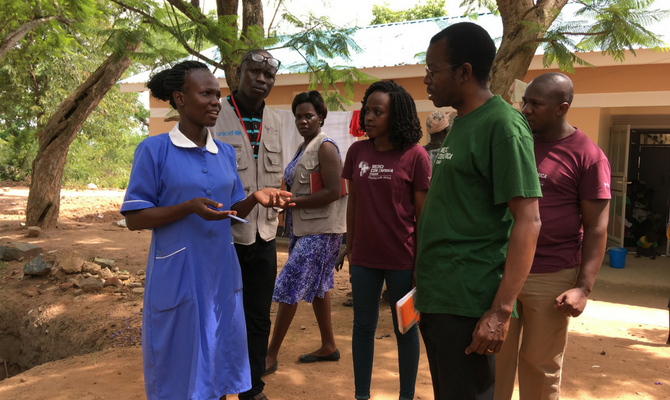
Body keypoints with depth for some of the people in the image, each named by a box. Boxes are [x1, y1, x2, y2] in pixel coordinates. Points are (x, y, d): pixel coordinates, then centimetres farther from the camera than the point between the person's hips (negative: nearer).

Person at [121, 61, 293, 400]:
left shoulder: (225, 153, 7)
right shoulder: (154, 149, -10)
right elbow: (134, 218, -10)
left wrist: (256, 198, -9)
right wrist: (189, 207, -23)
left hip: (221, 274, 5)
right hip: (177, 277, -5)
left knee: (218, 362, 16)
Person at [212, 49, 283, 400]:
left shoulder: (274, 122, 9)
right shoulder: (214, 117, -9)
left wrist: (274, 206, 14)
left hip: (264, 237, 5)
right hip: (224, 236, -5)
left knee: (259, 320, 14)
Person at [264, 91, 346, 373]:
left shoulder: (325, 147, -13)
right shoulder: (304, 148, 14)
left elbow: (333, 192, -21)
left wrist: (292, 202, -19)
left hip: (320, 231, -9)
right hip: (303, 228, 9)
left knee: (289, 289, -7)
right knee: (316, 287, 16)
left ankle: (271, 356, 3)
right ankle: (328, 347, 29)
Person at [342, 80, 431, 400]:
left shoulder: (415, 156, -10)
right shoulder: (357, 152, 2)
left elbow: (423, 213, -7)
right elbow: (353, 202, 9)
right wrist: (350, 246, 11)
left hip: (402, 259, -4)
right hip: (364, 257, 4)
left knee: (405, 329, 11)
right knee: (363, 326, 14)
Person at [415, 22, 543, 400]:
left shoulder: (502, 124, -13)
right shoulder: (461, 124, 13)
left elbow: (528, 221, -18)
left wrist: (500, 311, -21)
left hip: (467, 306, -9)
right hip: (436, 298, 9)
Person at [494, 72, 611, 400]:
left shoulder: (587, 156, -7)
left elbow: (596, 228, -7)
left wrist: (584, 287, -13)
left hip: (550, 278, -4)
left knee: (540, 364, 9)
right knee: (496, 356, 10)